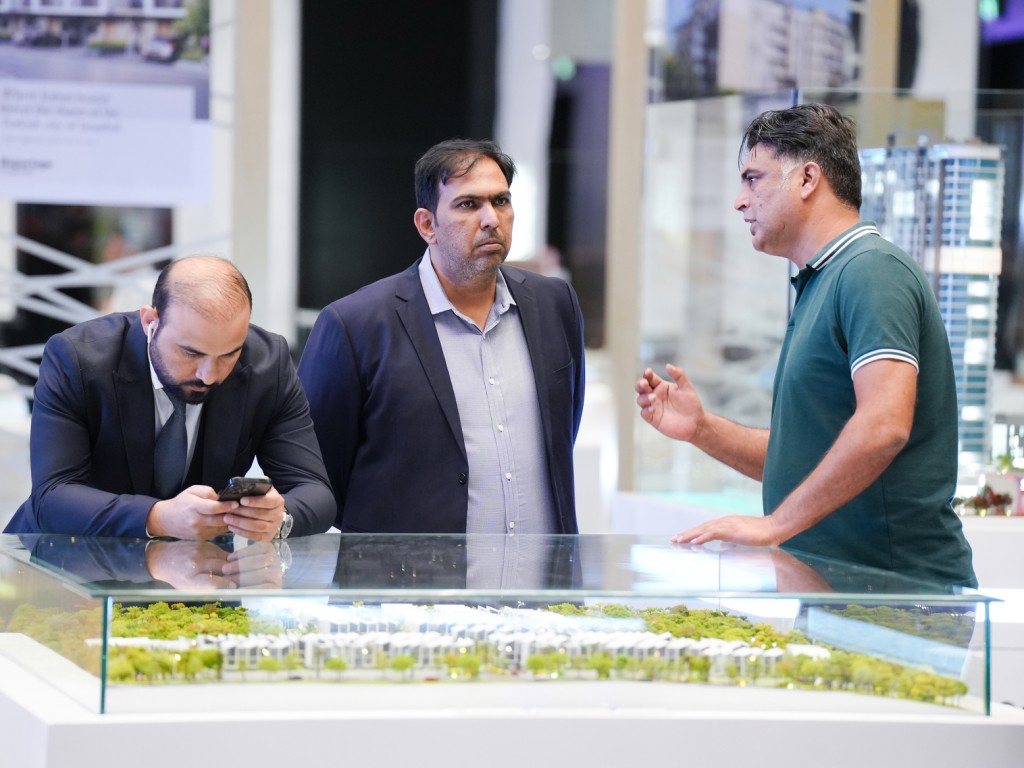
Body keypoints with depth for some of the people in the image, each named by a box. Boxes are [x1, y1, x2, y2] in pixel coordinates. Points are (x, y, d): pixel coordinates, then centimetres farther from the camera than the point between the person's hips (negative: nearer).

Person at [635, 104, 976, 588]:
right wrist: (701, 429, 10)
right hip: (833, 586, 9)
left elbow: (883, 426, -24)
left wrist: (776, 524, -21)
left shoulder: (872, 271, -10)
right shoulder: (819, 285, 21)